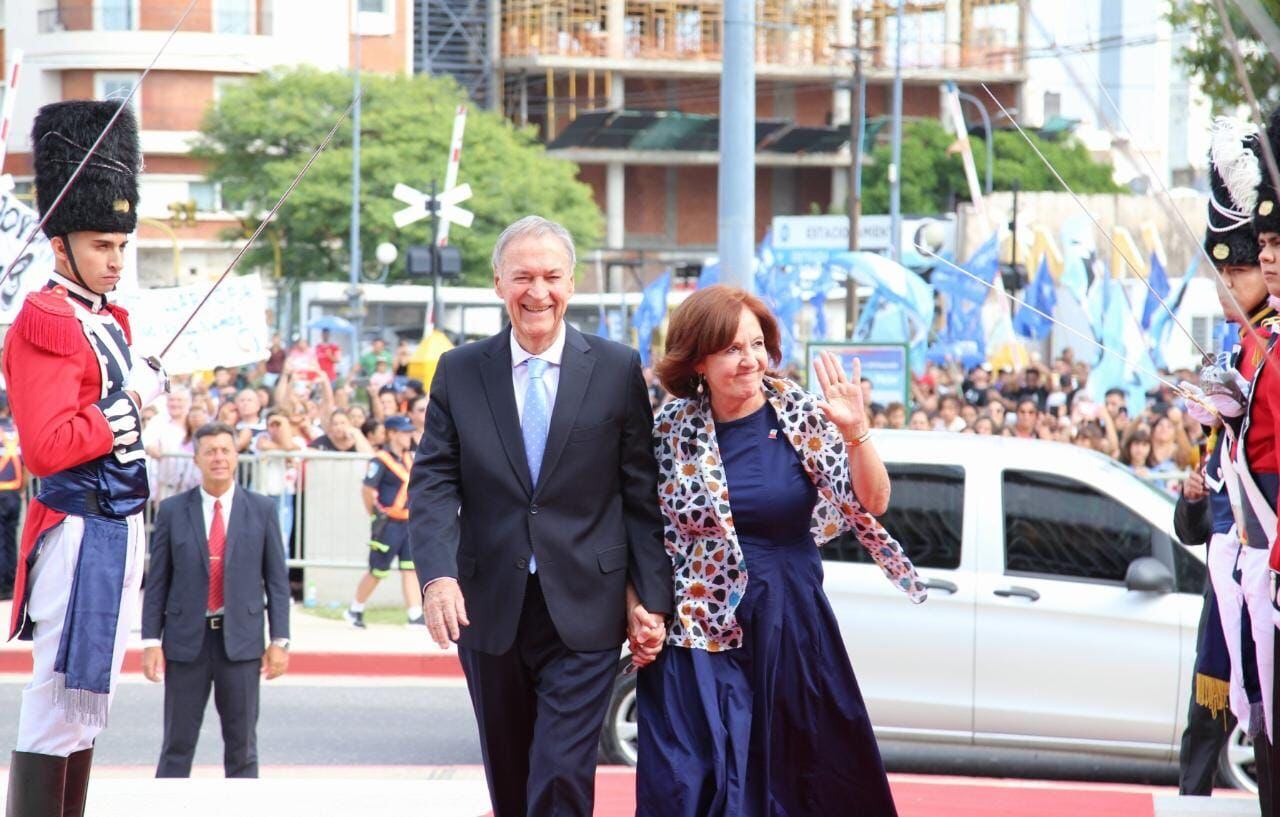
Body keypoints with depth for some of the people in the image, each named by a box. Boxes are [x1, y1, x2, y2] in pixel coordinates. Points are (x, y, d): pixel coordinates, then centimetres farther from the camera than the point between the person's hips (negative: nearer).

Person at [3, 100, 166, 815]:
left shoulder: (109, 320, 15)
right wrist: (131, 405, -16)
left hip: (120, 532, 10)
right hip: (80, 533, -10)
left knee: (92, 696, 13)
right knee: (60, 699, -8)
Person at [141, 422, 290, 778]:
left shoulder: (261, 510, 4)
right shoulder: (173, 511, 3)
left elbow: (277, 579, 5)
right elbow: (157, 581, 4)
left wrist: (279, 640, -1)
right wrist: (151, 641, -3)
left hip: (241, 641, 0)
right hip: (187, 641, 0)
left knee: (242, 744, 4)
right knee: (178, 743, 2)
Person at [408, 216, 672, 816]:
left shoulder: (617, 369, 1)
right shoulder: (458, 372, 5)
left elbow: (643, 492, 2)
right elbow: (433, 483, -2)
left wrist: (651, 596, -2)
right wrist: (438, 574, -18)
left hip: (584, 612, -3)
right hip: (489, 610, 3)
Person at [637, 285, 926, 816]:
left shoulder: (801, 416, -3)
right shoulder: (672, 429, 0)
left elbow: (871, 506, -7)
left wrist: (855, 432, -22)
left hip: (790, 628, 0)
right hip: (699, 631, 0)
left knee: (800, 773, 5)